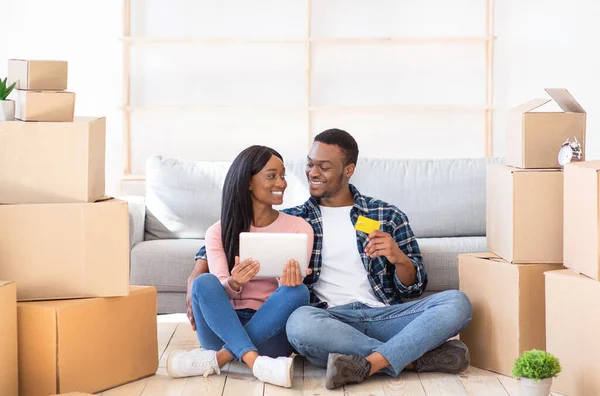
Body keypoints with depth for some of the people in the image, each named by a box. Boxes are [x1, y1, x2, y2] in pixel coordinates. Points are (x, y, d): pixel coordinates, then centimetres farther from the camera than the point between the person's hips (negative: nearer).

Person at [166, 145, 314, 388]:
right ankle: (257, 363, -42)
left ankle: (218, 358, -32)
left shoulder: (299, 228, 4)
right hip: (224, 328, 0)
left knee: (298, 291, -29)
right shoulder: (219, 232, 5)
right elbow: (219, 291, -7)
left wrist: (290, 281, -31)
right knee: (204, 282, -27)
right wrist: (233, 283, -31)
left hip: (270, 334, 0)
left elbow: (293, 283, -6)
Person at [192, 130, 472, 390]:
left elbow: (413, 288, 12)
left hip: (386, 316, 1)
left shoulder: (388, 216, 14)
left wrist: (399, 258, -10)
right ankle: (417, 357, -24)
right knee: (300, 323, -36)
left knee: (456, 302, -23)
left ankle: (367, 364, -33)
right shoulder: (292, 219, 15)